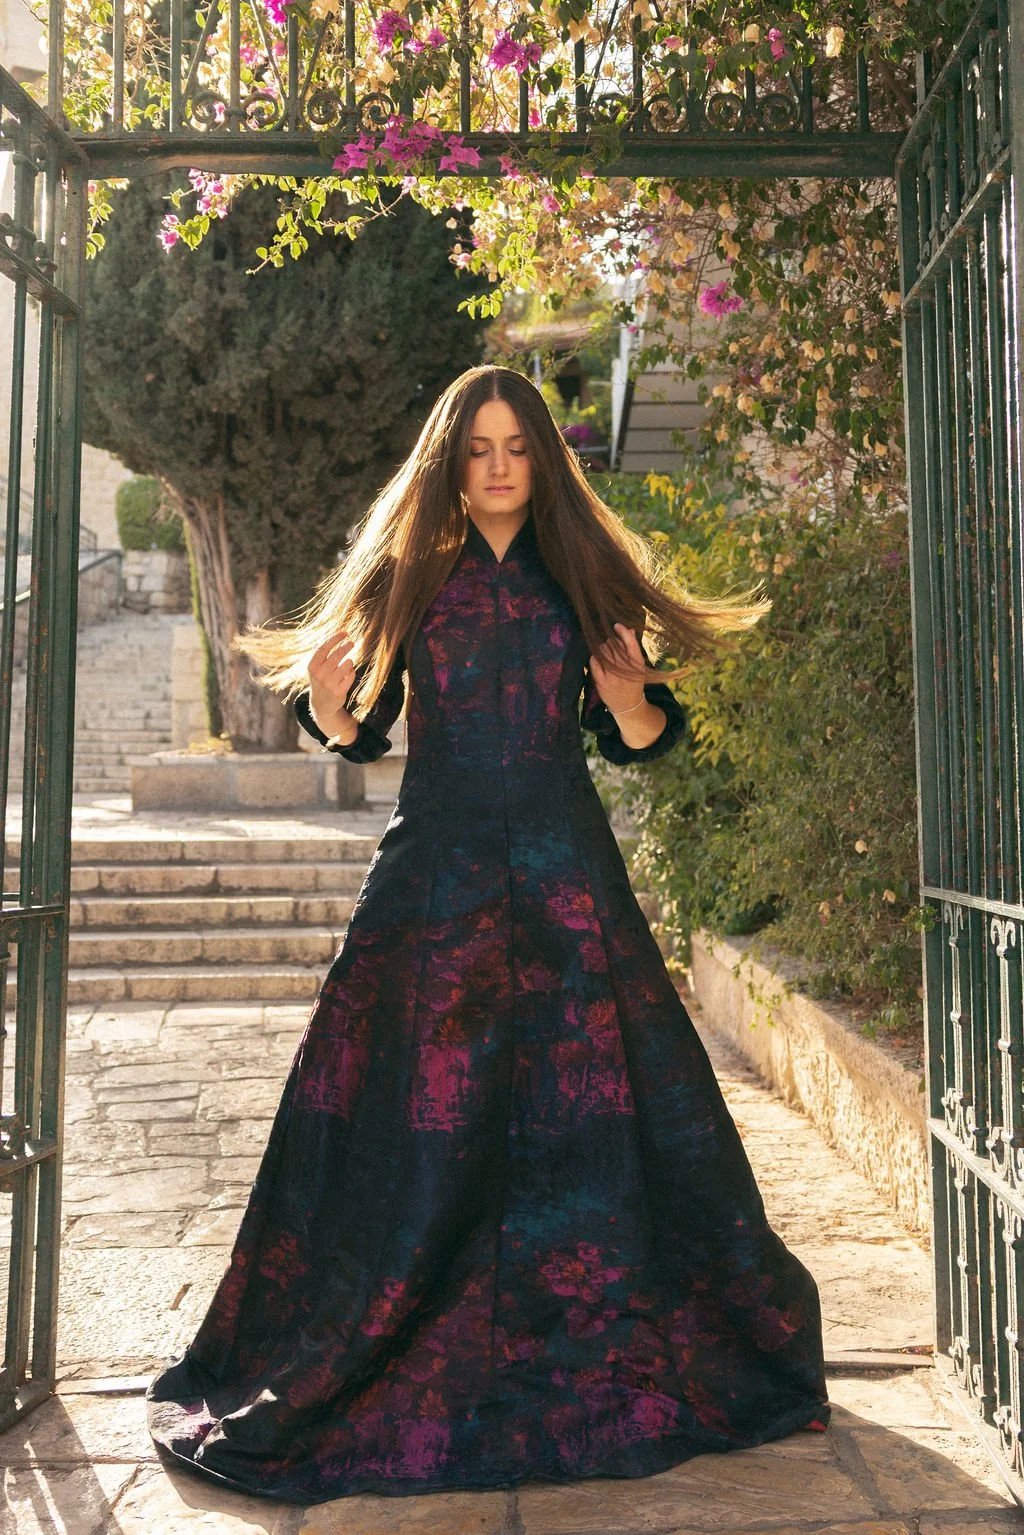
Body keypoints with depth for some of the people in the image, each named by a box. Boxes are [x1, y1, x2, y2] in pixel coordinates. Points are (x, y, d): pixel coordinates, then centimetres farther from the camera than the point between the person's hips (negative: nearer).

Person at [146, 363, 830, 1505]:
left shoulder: (582, 574, 8)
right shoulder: (409, 574, 7)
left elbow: (636, 741, 6)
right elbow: (364, 732, 7)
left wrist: (632, 703, -14)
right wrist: (328, 709, -14)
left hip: (561, 865, 1)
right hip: (435, 861, 0)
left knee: (588, 1100, 0)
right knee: (414, 1105, 1)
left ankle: (610, 1345, 18)